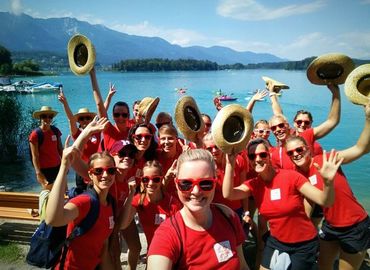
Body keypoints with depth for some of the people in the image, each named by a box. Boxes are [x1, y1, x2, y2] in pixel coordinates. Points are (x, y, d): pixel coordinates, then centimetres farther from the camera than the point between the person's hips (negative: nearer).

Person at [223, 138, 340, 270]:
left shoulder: (290, 176, -20)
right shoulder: (253, 184, -8)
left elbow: (325, 201, -24)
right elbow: (228, 194, -24)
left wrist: (328, 181, -44)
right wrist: (230, 164, -29)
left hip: (304, 244, -3)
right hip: (276, 242, 4)